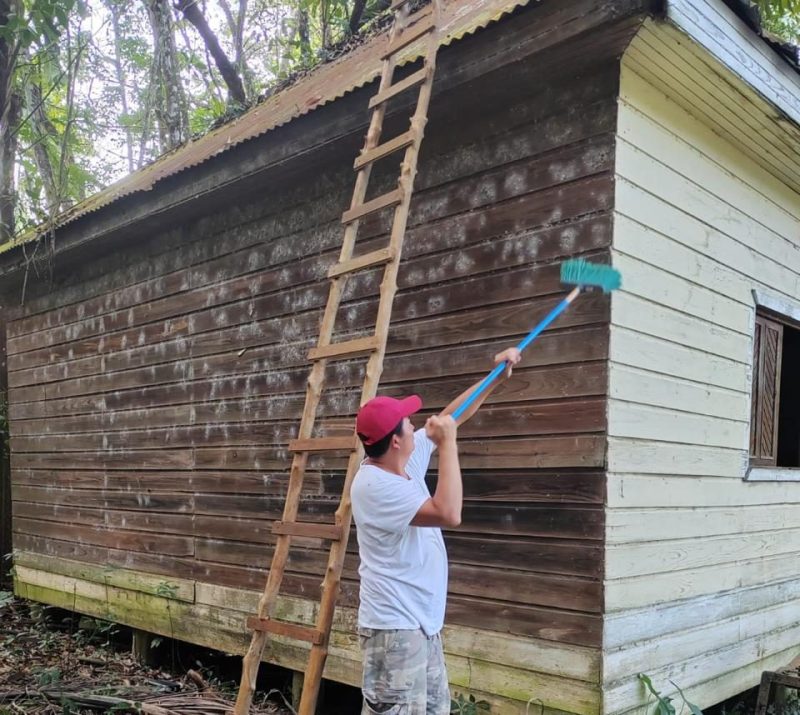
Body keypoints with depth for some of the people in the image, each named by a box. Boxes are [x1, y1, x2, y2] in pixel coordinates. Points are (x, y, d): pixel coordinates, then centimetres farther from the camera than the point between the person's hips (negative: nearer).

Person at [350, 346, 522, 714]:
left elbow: (451, 416, 14)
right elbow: (449, 514, -31)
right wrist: (447, 443, -25)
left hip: (424, 622, 10)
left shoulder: (409, 458, 2)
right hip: (394, 627, -10)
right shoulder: (374, 485, -24)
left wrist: (496, 375, 12)